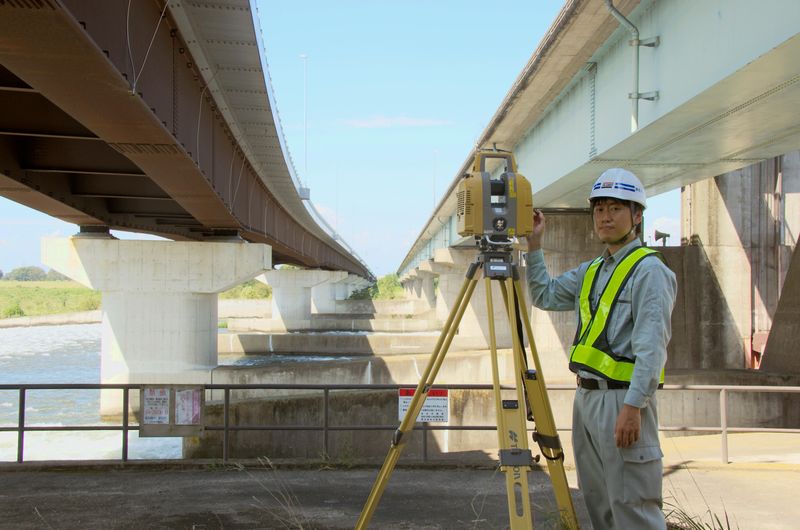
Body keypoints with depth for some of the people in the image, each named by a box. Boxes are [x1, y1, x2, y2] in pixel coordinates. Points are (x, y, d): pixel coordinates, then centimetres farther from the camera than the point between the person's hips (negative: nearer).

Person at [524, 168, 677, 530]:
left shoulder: (649, 270, -10)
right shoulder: (590, 271, 17)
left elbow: (652, 346, -18)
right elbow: (544, 296, 24)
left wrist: (633, 406, -25)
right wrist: (534, 247, 15)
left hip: (621, 400, -9)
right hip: (586, 395, 9)